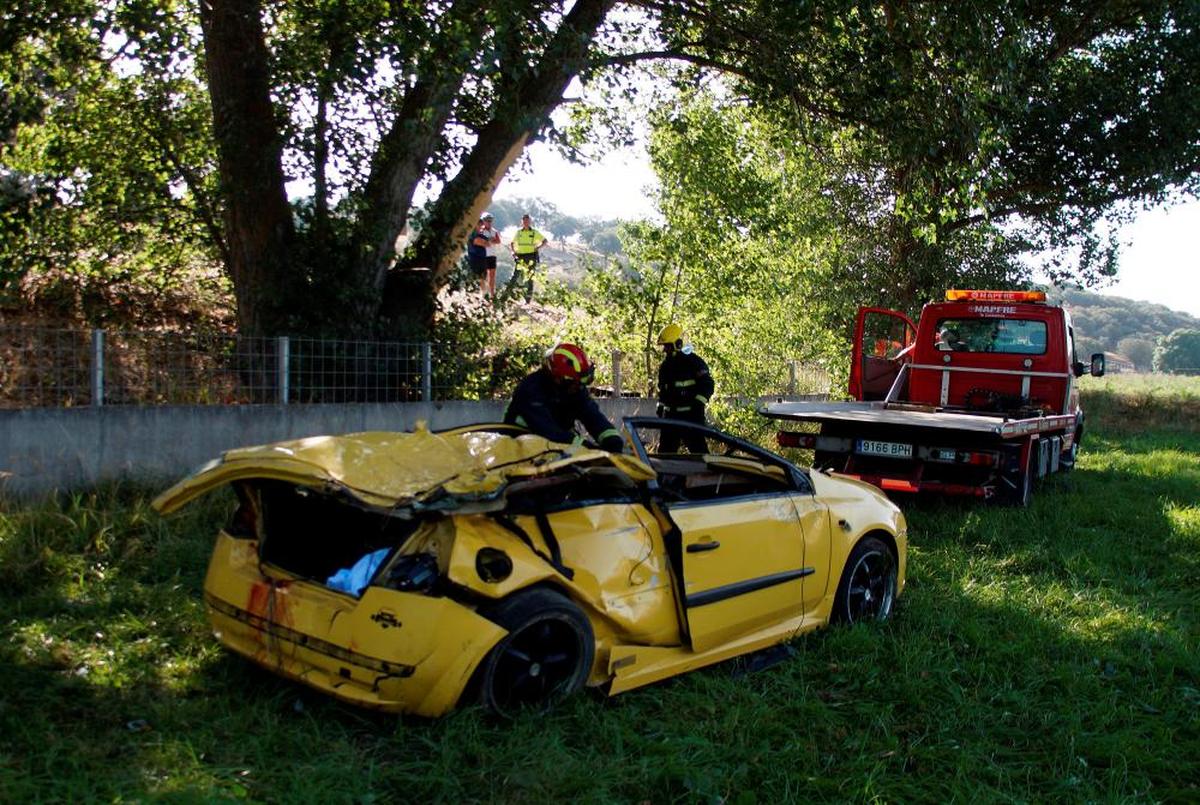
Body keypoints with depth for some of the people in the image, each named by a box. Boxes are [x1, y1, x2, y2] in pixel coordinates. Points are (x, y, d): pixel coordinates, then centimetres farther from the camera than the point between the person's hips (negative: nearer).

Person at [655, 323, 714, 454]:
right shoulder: (665, 366, 14)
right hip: (670, 415, 7)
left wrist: (697, 404, -19)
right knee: (665, 449, 11)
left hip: (691, 415, -7)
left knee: (698, 448, -11)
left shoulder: (693, 361, -8)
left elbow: (707, 385, -12)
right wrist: (660, 409, 19)